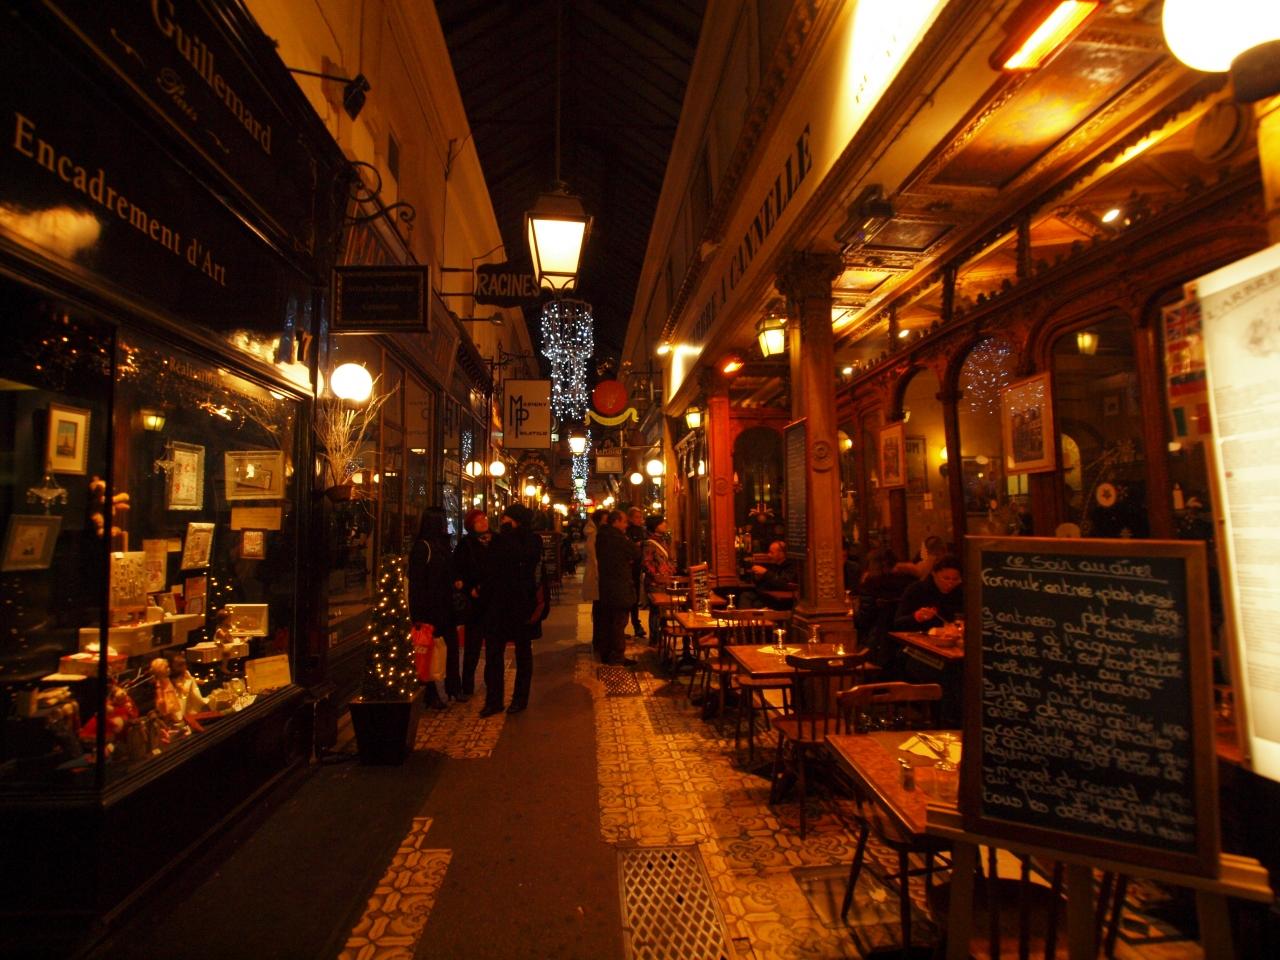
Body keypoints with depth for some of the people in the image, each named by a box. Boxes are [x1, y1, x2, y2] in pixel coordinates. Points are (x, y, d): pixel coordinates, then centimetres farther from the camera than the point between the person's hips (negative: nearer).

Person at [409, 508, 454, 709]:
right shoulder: (422, 547, -13)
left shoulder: (441, 545, 12)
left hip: (443, 607, 8)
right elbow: (416, 582, -16)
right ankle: (430, 694, 12)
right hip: (428, 608, -7)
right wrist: (418, 614, -19)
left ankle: (452, 687, 23)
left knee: (450, 644, 11)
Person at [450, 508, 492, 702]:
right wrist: (470, 589, -13)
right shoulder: (465, 544, 1)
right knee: (472, 645, 0)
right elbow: (457, 571, -2)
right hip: (474, 600, -2)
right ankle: (467, 687, 9)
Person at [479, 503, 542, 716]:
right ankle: (493, 700, 11)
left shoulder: (533, 540, -6)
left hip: (522, 602, -4)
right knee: (493, 652, 2)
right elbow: (490, 571, 11)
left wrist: (509, 531, -19)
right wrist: (484, 596, 5)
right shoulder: (499, 540, 7)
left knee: (523, 653, 8)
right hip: (498, 602, 4)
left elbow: (519, 555, -27)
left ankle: (520, 699, 19)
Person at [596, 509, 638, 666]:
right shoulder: (618, 537, -19)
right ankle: (617, 656, 3)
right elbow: (636, 553, -11)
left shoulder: (601, 536, 8)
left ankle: (605, 654, 22)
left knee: (606, 621, 14)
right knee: (619, 622, -1)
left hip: (605, 585, 8)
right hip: (620, 587, -8)